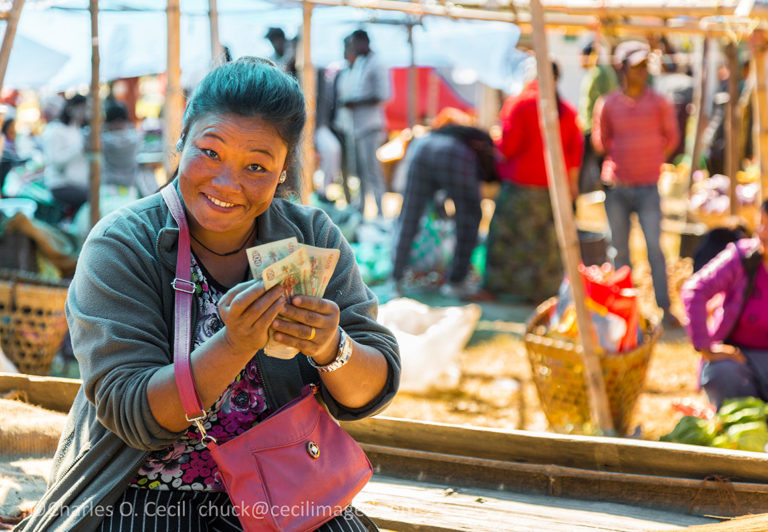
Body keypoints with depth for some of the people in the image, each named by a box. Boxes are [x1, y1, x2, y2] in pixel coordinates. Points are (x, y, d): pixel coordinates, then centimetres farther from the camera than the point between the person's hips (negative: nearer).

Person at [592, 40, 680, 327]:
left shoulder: (659, 102, 0)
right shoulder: (606, 104, 1)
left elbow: (671, 137, 10)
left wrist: (651, 160, 10)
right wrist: (621, 159, 9)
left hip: (648, 187, -1)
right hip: (616, 187, 1)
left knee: (654, 247, -8)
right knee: (619, 250, 7)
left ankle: (665, 308, -4)